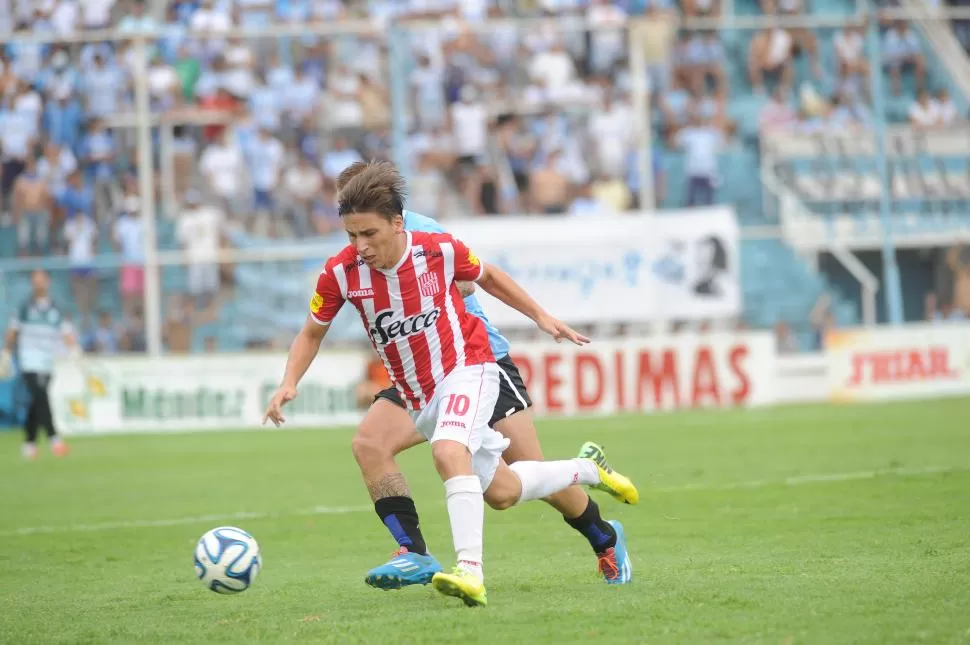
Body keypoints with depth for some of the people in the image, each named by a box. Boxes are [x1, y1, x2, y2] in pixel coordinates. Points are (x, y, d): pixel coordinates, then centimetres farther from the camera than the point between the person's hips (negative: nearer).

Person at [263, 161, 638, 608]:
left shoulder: (439, 250, -18)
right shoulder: (340, 272, -15)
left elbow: (487, 276, 5)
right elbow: (312, 333, 2)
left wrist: (541, 316, 9)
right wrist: (288, 385, -14)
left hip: (466, 367, -4)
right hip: (418, 395, 4)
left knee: (448, 452, -34)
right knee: (501, 492, 12)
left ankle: (470, 571, -39)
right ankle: (588, 470, 39)